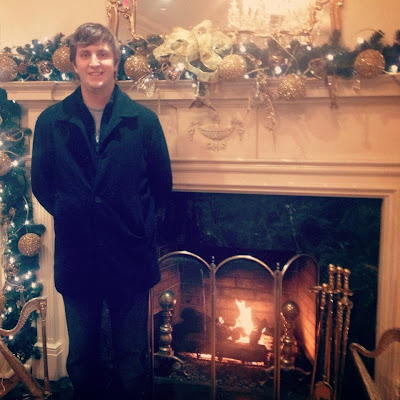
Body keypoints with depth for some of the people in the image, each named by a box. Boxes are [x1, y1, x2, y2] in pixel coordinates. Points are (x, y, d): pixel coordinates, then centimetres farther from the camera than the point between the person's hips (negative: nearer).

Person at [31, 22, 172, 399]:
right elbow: (41, 185, 7)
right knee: (82, 358, 20)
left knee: (132, 361, 15)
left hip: (130, 258, -1)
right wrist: (71, 215, 3)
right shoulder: (50, 121, -2)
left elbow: (161, 183, 3)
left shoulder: (143, 120, -4)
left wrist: (136, 220, 1)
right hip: (76, 258, 1)